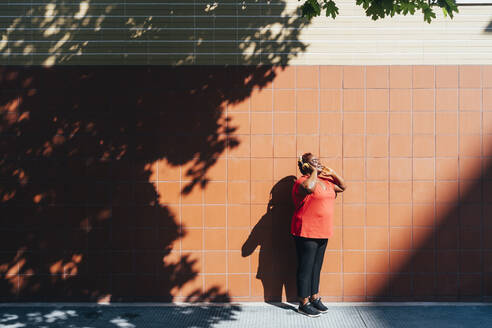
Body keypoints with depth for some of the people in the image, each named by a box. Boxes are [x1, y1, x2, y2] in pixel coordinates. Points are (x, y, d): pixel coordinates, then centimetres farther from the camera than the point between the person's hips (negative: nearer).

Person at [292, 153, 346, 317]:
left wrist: (331, 172, 11)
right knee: (305, 268, 0)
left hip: (322, 233, 8)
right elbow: (309, 188, -38)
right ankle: (304, 303, 11)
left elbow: (342, 187, 26)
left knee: (316, 267, 17)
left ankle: (314, 298, 30)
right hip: (306, 233, -8)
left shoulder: (325, 181, 13)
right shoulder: (302, 182, -14)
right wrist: (314, 172, -20)